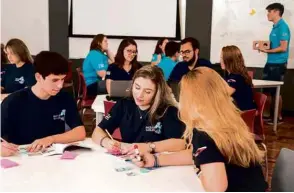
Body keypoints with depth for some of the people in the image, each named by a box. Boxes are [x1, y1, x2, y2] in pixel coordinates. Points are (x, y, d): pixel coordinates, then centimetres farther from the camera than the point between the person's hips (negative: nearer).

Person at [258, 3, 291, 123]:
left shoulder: (283, 27, -14)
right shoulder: (275, 27, 13)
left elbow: (283, 48, -20)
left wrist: (267, 50, -17)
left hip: (278, 64, -9)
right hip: (271, 63, 9)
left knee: (275, 91, 0)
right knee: (267, 90, 11)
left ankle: (278, 117, 12)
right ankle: (269, 114, 21)